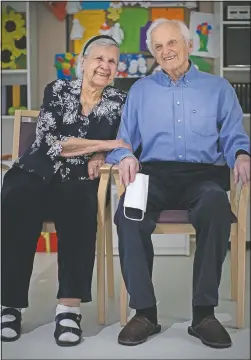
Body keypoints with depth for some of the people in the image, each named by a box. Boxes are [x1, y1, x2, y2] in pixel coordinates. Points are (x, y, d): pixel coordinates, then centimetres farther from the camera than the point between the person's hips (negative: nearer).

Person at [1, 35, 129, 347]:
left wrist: (101, 155, -8)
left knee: (78, 207, -35)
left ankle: (70, 306, -35)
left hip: (78, 181, 1)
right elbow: (49, 142, -7)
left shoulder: (119, 102, 11)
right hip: (35, 173, 0)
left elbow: (123, 144, 13)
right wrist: (103, 143, -11)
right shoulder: (57, 90, 6)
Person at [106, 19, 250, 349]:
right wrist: (125, 157, -11)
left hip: (203, 174, -1)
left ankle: (204, 313, -26)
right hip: (155, 173, 1)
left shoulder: (218, 88, 17)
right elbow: (122, 140, 14)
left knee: (217, 206, -37)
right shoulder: (140, 90, 21)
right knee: (128, 214, -33)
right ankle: (145, 312, -21)